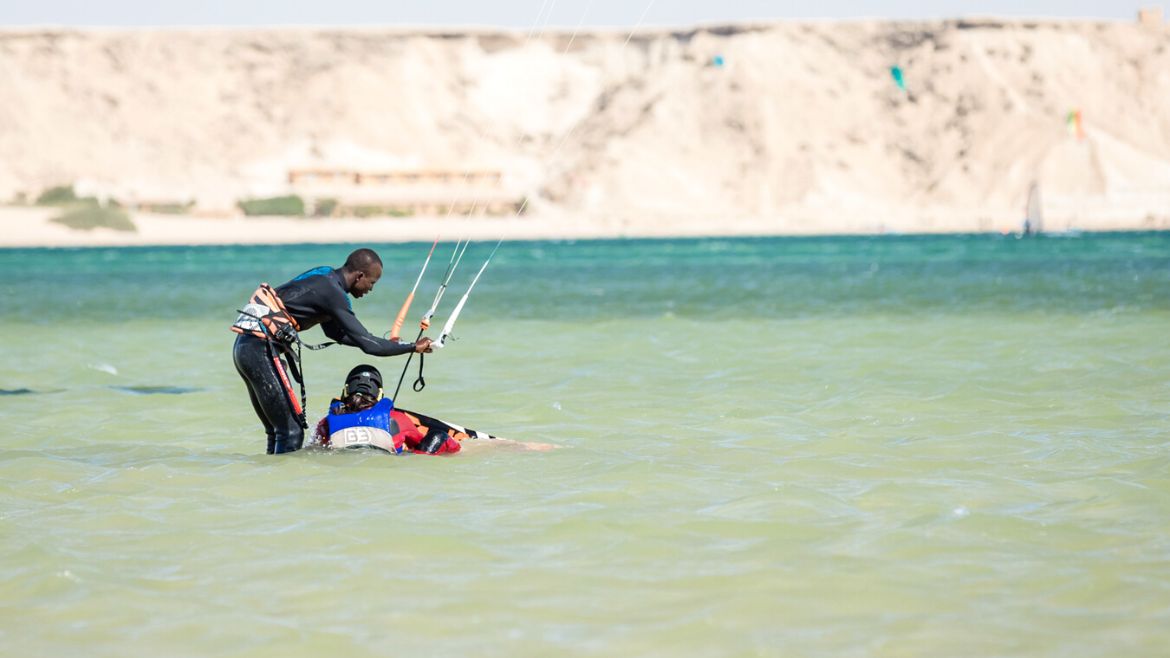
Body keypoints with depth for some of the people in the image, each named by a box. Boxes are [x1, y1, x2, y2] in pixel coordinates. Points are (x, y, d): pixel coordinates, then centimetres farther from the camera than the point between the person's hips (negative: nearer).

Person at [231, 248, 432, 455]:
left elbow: (334, 331, 28)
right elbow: (367, 345, -14)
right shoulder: (332, 292, -13)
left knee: (278, 431, 15)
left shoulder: (323, 276, 15)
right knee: (292, 432, -9)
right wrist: (413, 347, -3)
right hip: (261, 350, -10)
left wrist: (387, 344, 25)